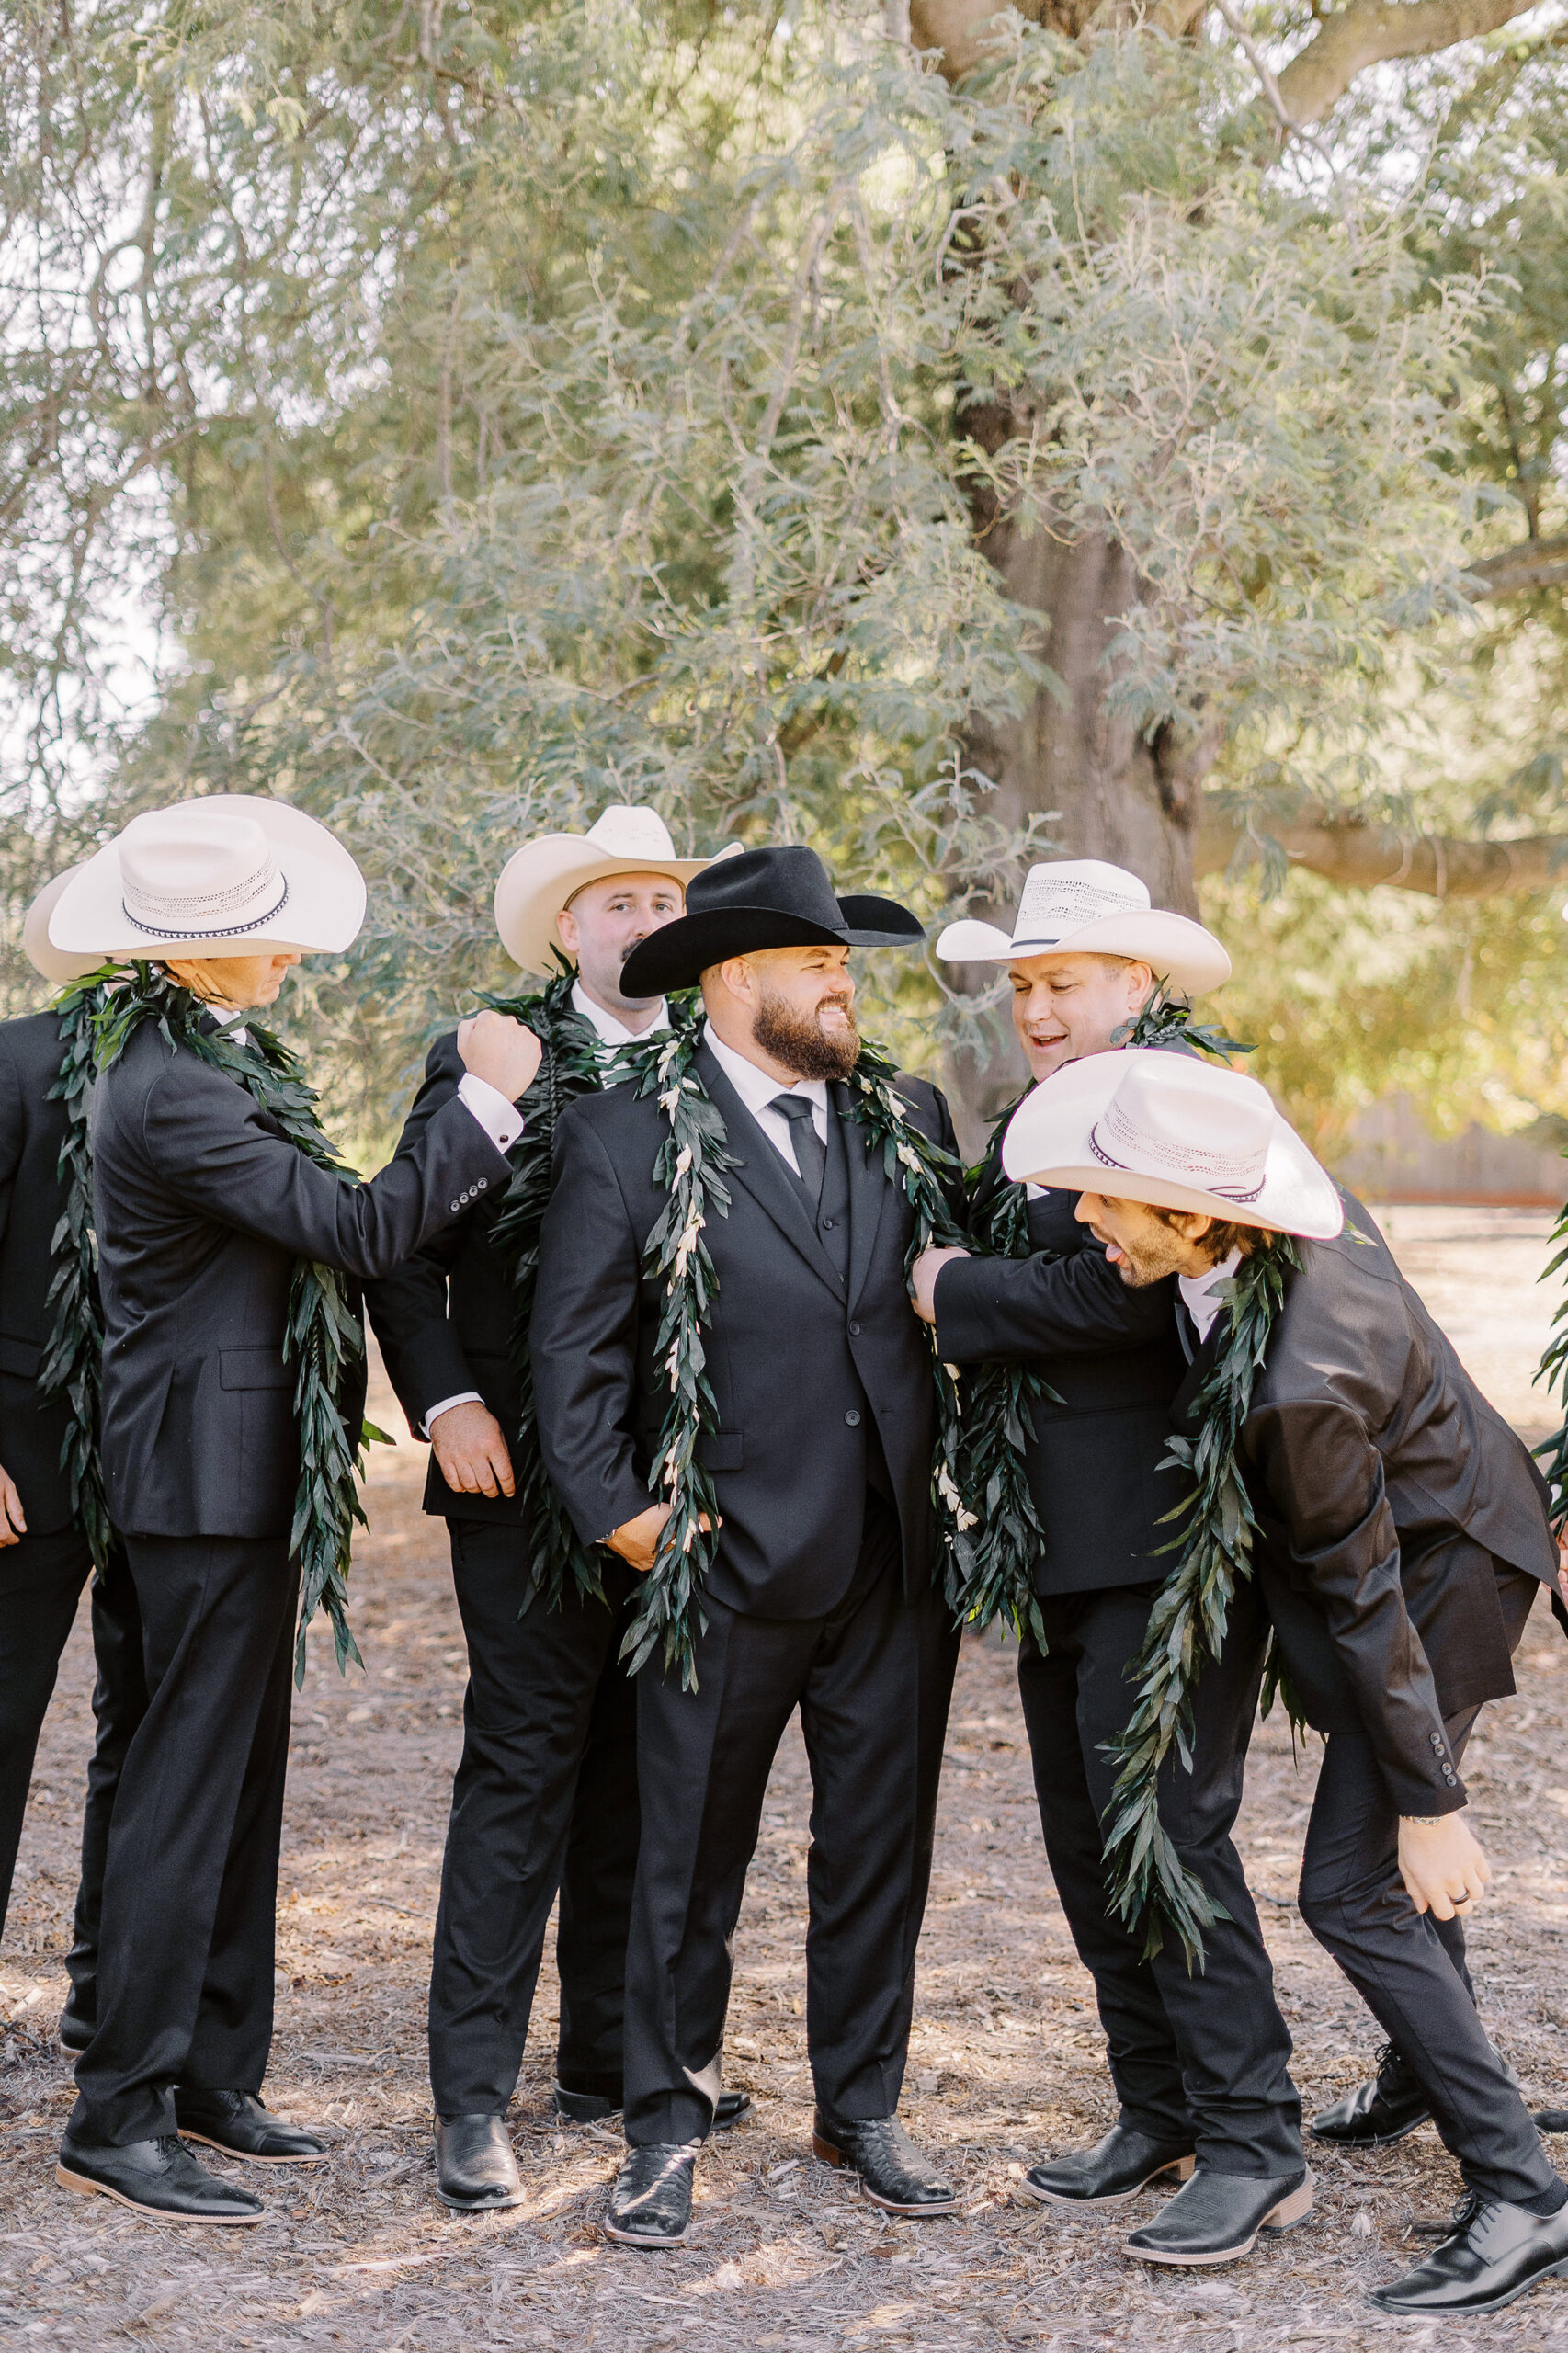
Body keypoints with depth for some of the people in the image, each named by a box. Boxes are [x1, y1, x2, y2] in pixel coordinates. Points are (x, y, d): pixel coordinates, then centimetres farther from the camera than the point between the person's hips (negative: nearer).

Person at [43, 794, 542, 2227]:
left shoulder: (204, 1056, 11)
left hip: (243, 1473, 10)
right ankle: (120, 2117, 3)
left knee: (242, 1773, 14)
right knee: (189, 1779, -4)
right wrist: (488, 1100, -15)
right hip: (208, 1474, -10)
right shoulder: (172, 1091, -21)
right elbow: (360, 1230, -20)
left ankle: (215, 2078, 24)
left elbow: (307, 1227, 19)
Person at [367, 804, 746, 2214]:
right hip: (529, 1471, -4)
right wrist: (446, 1403, -12)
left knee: (635, 1774, 11)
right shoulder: (486, 1067, 2)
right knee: (522, 1768, -5)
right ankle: (473, 2099, 0)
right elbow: (399, 1252, 0)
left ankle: (609, 2059, 23)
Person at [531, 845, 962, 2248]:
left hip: (898, 1570, 4)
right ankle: (669, 2126, 22)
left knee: (881, 1853, 13)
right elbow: (575, 1346, -4)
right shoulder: (626, 1137, -4)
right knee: (691, 1866, 7)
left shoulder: (911, 1120, 9)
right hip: (726, 1571, -4)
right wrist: (615, 1510, -10)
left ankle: (862, 2107, 29)